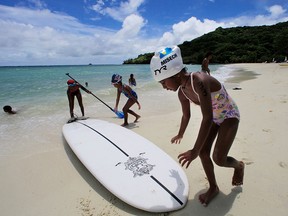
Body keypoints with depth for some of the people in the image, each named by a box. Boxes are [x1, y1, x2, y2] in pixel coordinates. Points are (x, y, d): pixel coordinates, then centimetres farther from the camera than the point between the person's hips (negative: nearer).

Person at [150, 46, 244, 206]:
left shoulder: (199, 81, -37)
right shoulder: (182, 92, -12)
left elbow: (207, 118, -41)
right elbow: (186, 116, 6)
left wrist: (195, 151, -40)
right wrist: (180, 135, 21)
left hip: (229, 116, -7)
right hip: (214, 117, 7)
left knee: (219, 159, -10)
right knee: (203, 152, 0)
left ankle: (239, 166, 26)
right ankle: (213, 188, 22)